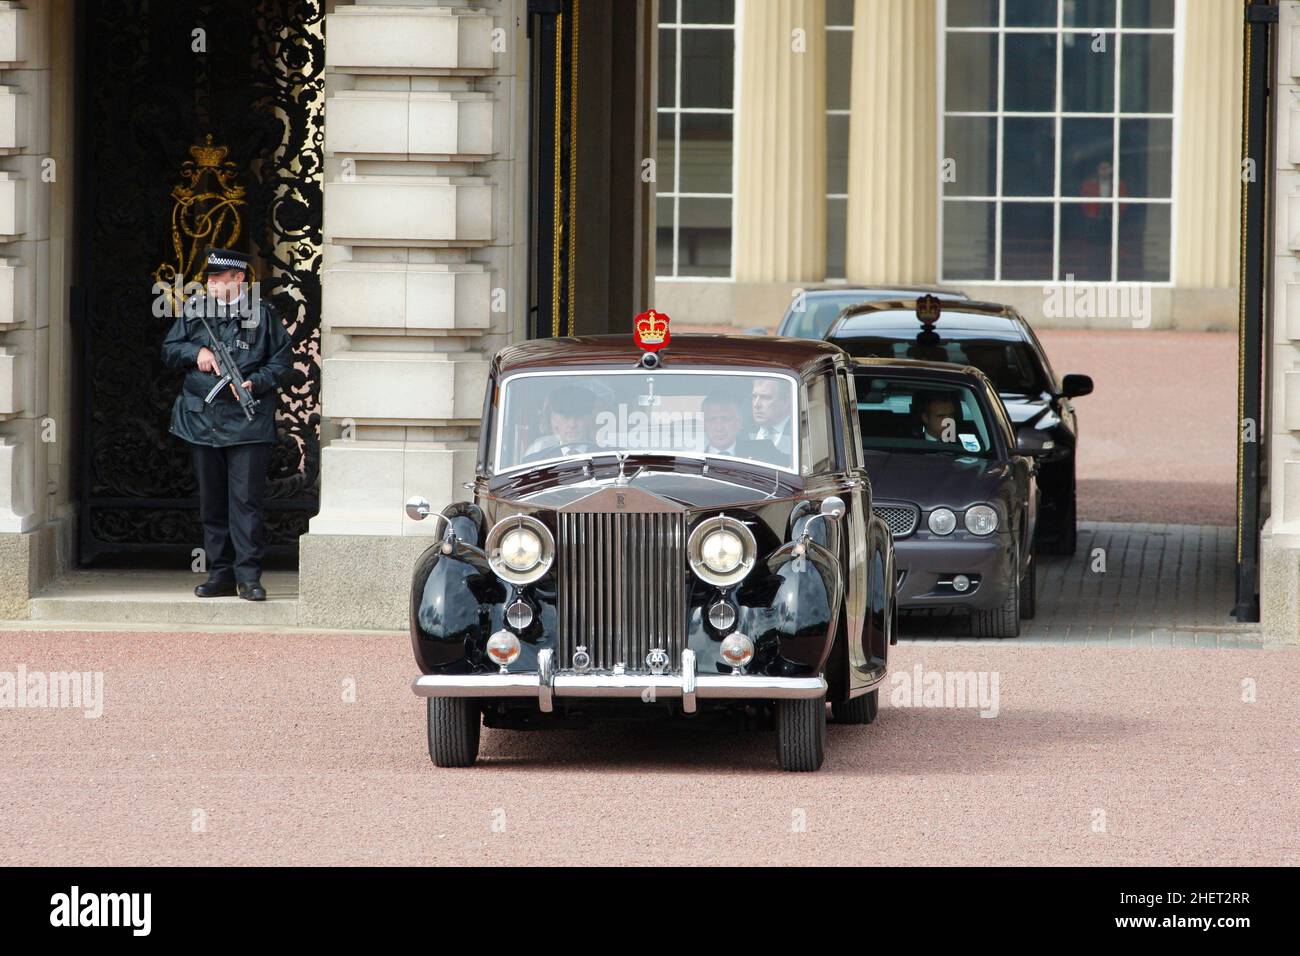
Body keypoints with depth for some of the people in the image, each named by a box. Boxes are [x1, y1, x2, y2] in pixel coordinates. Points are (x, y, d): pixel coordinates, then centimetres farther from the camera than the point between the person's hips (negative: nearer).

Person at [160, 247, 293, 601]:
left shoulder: (262, 314, 1)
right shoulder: (195, 311, 10)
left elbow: (282, 362, 2)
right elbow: (168, 350, 14)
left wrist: (255, 383, -13)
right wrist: (196, 352, -5)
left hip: (248, 423, -4)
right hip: (202, 421, 4)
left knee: (246, 500, -8)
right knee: (212, 502, 9)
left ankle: (248, 576, -6)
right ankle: (220, 574, 15)